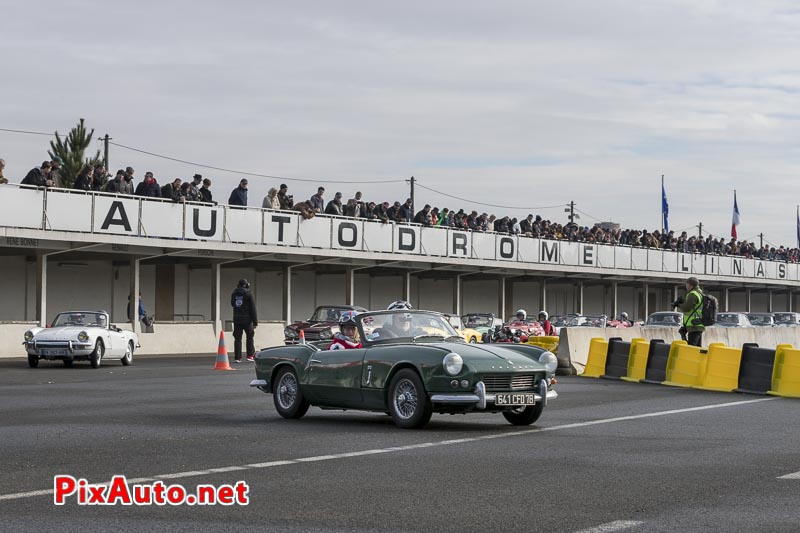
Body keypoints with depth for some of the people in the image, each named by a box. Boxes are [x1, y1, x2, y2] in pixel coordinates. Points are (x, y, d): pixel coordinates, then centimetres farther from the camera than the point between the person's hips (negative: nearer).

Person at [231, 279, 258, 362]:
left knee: (237, 338, 5)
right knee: (250, 337, 11)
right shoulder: (249, 294, -5)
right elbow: (253, 309, -7)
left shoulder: (234, 294, 8)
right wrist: (255, 321, -5)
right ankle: (250, 355, 7)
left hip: (236, 319, 3)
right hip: (247, 319, -3)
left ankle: (237, 357, 2)